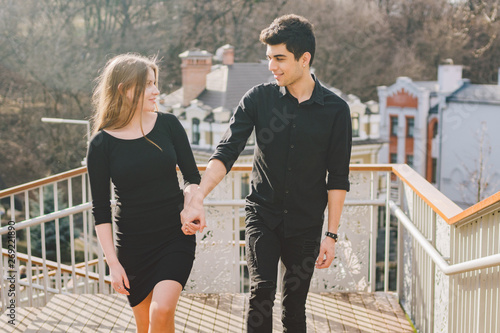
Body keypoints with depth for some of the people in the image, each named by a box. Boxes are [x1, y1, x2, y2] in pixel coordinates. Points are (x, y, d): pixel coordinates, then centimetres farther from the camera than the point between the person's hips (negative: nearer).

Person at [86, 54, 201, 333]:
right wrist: (113, 262, -7)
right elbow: (101, 209, -2)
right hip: (133, 244, 0)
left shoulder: (168, 125, -2)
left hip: (176, 236, 0)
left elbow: (193, 176, 6)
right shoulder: (102, 143, -6)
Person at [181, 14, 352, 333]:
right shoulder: (258, 98, -5)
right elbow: (226, 151, -12)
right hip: (262, 216, 0)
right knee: (261, 291, -13)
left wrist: (331, 234, -3)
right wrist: (198, 198, -27)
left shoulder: (335, 109, -6)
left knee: (295, 304, 9)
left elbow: (338, 178, -2)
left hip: (306, 224, 0)